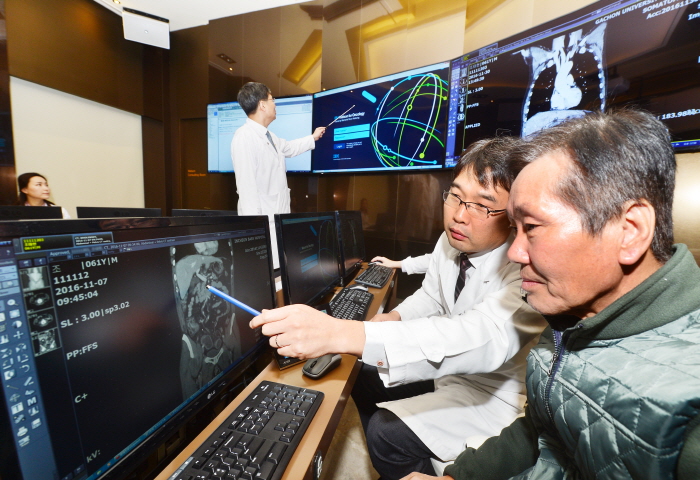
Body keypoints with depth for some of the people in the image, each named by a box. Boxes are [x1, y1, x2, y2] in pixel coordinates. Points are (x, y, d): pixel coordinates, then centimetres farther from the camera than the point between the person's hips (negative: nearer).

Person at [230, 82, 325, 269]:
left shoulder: (268, 136, 14)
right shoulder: (245, 137, -16)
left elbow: (288, 148, 35)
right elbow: (246, 184, -23)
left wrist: (312, 138, 46)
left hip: (278, 216, 9)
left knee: (279, 271, 13)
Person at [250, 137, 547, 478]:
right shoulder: (452, 241, -10)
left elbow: (484, 338, -49)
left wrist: (340, 335, -58)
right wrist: (393, 317, -14)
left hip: (493, 392, -6)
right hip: (447, 365, 7)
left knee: (387, 433, -15)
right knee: (363, 376, 7)